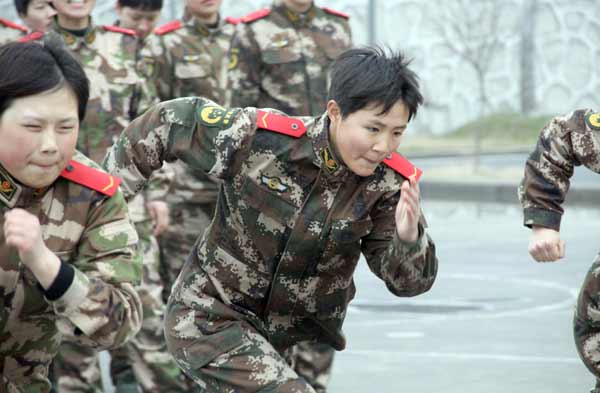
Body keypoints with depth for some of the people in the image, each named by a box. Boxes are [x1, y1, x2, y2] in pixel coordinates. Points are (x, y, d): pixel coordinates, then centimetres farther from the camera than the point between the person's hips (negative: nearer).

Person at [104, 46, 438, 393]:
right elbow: (169, 122, -10)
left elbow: (408, 282, -17)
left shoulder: (389, 184, -16)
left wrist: (408, 237, -39)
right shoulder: (258, 138, -25)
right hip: (210, 317, -5)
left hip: (291, 329, 5)